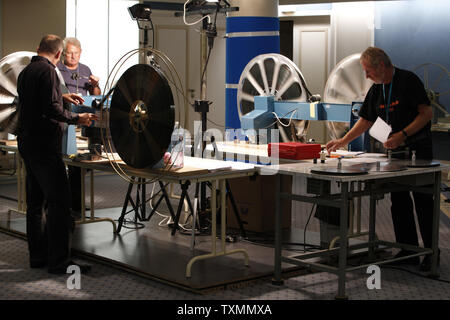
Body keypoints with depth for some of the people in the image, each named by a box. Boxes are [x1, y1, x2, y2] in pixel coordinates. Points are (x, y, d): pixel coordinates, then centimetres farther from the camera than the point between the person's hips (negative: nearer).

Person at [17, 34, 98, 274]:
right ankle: (59, 261, -8)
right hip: (44, 146, -10)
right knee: (58, 202, -7)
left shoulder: (25, 72, 15)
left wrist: (62, 97, 37)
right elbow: (51, 109, -21)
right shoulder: (47, 71, -13)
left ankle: (38, 256, 18)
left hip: (27, 144, 10)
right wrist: (77, 119, -10)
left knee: (35, 202, 13)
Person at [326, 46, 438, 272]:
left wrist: (402, 135, -21)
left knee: (423, 201, -5)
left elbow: (427, 113, -14)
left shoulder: (408, 80, -11)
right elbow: (365, 120, 17)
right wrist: (342, 142, 9)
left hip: (418, 149, -7)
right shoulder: (376, 90, 11)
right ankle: (408, 251, 12)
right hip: (396, 150, 7)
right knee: (399, 201, 6)